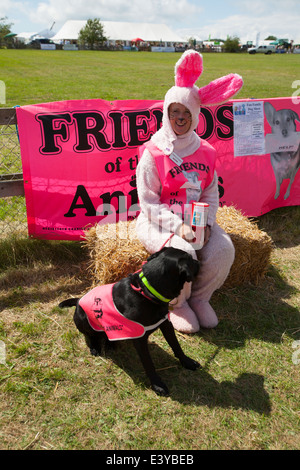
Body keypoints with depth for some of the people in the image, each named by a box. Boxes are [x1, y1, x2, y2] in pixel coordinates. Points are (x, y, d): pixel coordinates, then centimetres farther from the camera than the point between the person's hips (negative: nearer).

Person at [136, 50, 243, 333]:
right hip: (158, 222, -4)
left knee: (223, 249, -19)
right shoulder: (153, 153, -9)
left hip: (195, 219, 5)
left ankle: (200, 298, 8)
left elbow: (211, 193, 9)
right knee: (183, 252, -31)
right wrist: (177, 226, -21)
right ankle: (177, 304, 1)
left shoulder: (204, 151, 6)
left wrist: (206, 223, -9)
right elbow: (148, 202, -11)